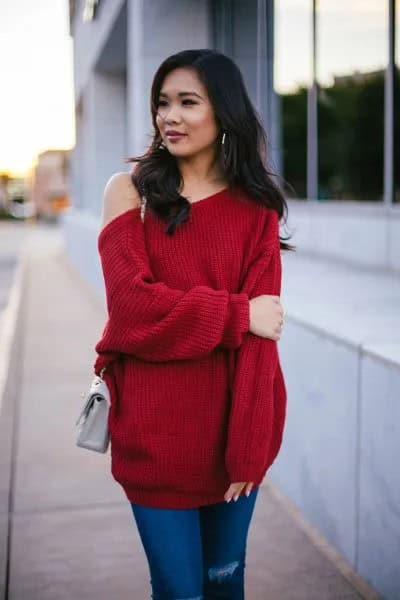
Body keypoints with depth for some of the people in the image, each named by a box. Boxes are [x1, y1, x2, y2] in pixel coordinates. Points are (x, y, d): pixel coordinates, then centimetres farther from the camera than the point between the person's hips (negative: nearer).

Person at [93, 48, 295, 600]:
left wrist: (249, 444, -11)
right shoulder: (130, 190, -1)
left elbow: (260, 332, -5)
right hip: (154, 429, -1)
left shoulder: (255, 207, 2)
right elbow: (130, 304, -12)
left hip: (230, 424, 2)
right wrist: (236, 314, -13)